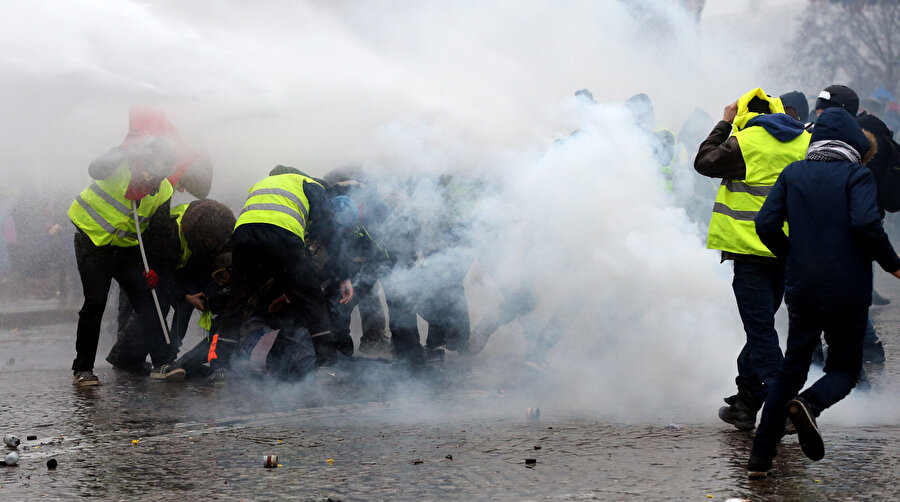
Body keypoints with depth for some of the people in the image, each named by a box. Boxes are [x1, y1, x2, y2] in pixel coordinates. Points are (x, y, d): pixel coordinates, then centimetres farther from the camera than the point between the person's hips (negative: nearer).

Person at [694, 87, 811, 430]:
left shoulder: (745, 142, -10)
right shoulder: (806, 141, 7)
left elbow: (704, 162, 3)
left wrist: (724, 124, 10)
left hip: (753, 251, -6)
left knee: (760, 329, -4)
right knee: (762, 324, 17)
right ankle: (745, 403, 24)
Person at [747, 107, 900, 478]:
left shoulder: (793, 174, 7)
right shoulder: (856, 175, -5)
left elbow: (766, 224, 0)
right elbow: (866, 223, -20)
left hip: (802, 290, 4)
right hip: (848, 291, -4)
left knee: (791, 369, 13)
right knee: (845, 367, 12)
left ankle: (760, 456, 5)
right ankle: (810, 404, -22)